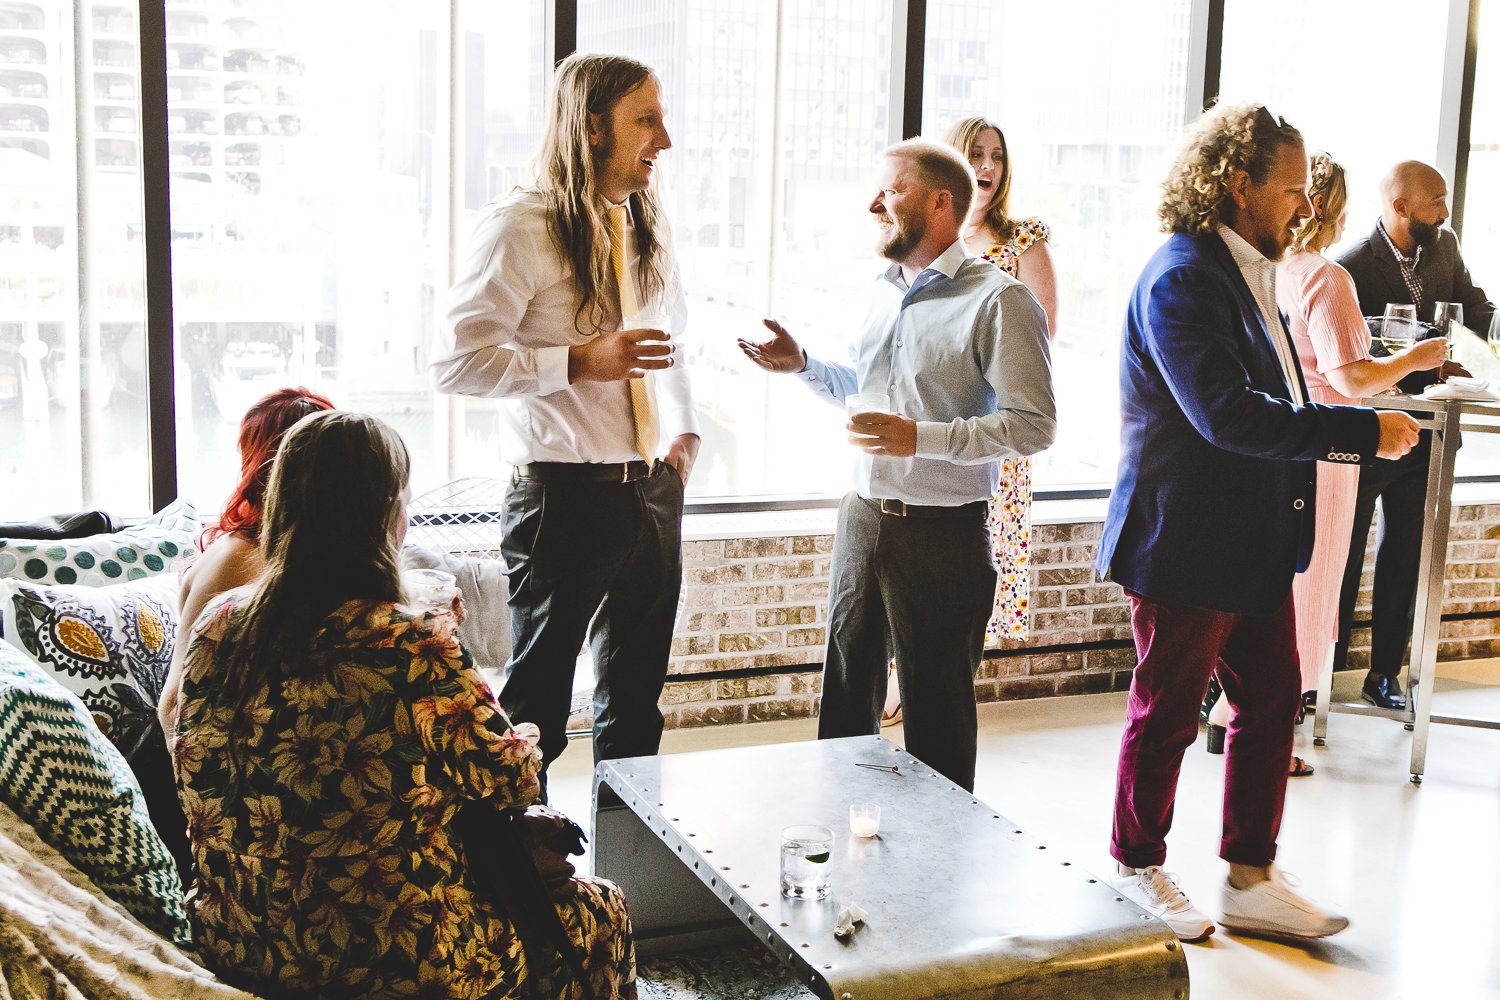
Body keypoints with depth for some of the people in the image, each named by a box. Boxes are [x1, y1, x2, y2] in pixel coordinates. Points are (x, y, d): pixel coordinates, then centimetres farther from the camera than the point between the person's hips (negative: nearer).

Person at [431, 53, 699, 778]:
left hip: (652, 493, 8)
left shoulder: (644, 228, 14)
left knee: (635, 698, 17)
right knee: (536, 702, 6)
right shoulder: (520, 227, -11)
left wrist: (684, 433, 12)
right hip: (565, 496, -7)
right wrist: (580, 362, -23)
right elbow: (456, 360, -18)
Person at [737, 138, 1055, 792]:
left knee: (936, 713, 5)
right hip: (862, 518, 7)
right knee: (846, 691, 15)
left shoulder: (997, 300, -12)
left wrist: (922, 438, -25)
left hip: (942, 534, -7)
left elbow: (1033, 424, -18)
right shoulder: (886, 291, 13)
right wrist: (803, 365, 10)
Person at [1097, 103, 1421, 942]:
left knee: (1273, 700, 13)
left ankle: (1253, 880, 25)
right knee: (1169, 712, 5)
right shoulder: (1182, 278, -19)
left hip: (1256, 542, 10)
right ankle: (1139, 871, 24)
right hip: (1188, 546, -10)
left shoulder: (1247, 272, 13)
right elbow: (1230, 415, -28)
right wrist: (1365, 431, -23)